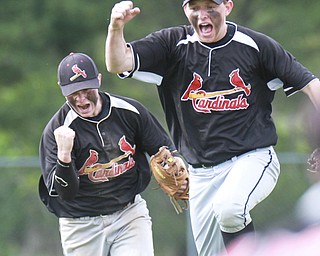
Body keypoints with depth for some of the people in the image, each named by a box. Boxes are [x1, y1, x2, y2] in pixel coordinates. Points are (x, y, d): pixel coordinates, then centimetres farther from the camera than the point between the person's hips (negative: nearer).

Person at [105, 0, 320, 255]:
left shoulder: (255, 45, -2)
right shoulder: (173, 44, 2)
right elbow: (118, 64, -10)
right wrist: (116, 28, -31)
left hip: (254, 158, -4)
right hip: (202, 173, 4)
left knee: (227, 207, -34)